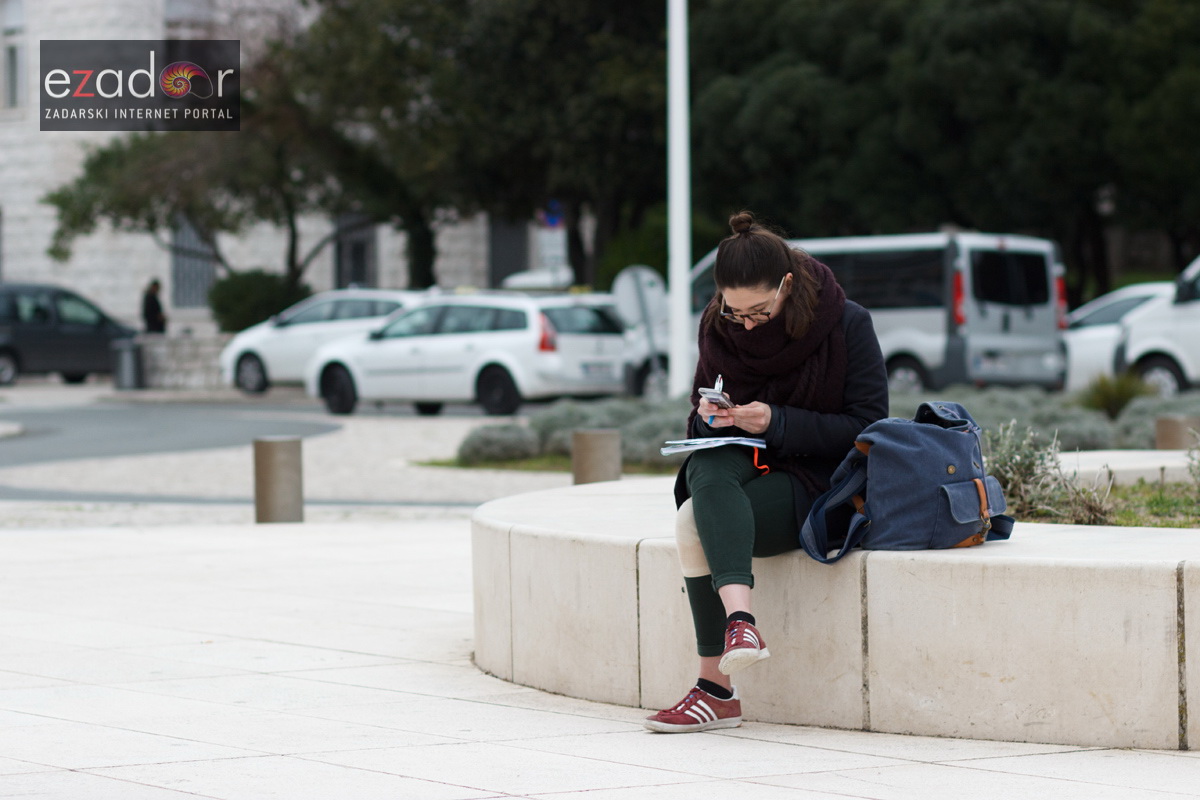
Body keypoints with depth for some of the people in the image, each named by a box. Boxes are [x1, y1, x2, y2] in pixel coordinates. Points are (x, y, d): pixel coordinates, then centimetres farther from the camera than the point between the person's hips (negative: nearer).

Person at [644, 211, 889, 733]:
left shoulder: (847, 325, -9)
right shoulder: (718, 328, 4)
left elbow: (866, 426, -10)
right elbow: (703, 426, 14)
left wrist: (777, 423, -20)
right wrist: (710, 417, -12)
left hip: (817, 483, -4)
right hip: (742, 465, 4)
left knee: (694, 521, -30)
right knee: (709, 468, -35)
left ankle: (716, 688, -36)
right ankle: (740, 620, -50)